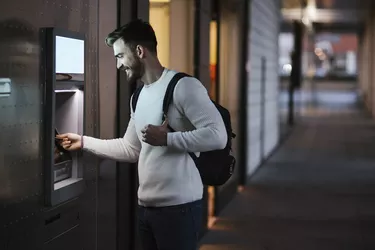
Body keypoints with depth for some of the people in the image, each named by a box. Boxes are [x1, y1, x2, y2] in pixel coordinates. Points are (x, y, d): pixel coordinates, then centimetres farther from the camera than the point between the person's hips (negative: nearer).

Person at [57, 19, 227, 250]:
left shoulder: (183, 86, -12)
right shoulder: (139, 97, 17)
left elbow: (217, 136, -20)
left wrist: (165, 138, -19)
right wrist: (84, 142, 20)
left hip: (178, 206, -8)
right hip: (146, 206, 8)